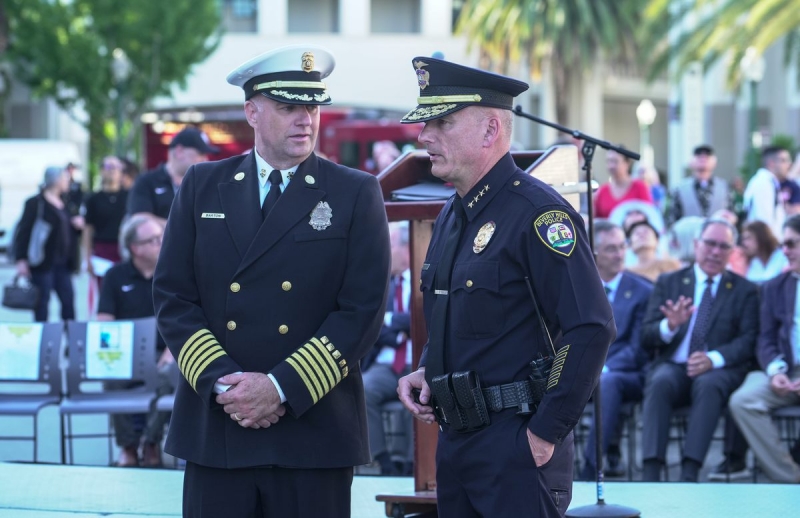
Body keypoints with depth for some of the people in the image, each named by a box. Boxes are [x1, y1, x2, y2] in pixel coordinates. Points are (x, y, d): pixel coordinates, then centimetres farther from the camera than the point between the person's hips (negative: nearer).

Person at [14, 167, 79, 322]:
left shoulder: (64, 204, 15)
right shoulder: (35, 203, -6)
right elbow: (23, 232, -9)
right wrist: (21, 260, -17)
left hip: (62, 263, 7)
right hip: (43, 262, -7)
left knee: (68, 299, 4)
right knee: (42, 301, -1)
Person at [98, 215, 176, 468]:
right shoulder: (116, 276, 6)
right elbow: (104, 323, 2)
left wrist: (170, 352, -14)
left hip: (161, 352, 0)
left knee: (169, 375, -35)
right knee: (113, 378, -34)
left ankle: (151, 441, -14)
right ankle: (128, 444, -14)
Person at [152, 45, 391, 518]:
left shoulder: (357, 195, 4)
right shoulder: (203, 186, 10)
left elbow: (363, 310, -4)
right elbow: (173, 297, 6)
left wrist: (282, 388, -11)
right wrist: (222, 383, -8)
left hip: (315, 429, -1)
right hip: (215, 429, 2)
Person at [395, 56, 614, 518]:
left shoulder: (537, 212, -13)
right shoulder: (451, 218, 14)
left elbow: (592, 329, -20)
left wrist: (547, 433, -19)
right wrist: (425, 373, 8)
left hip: (517, 450, -9)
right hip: (456, 443, 9)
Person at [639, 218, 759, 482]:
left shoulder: (745, 290, 13)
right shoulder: (668, 283, 16)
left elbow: (748, 341, 1)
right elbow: (646, 337, 8)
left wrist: (714, 359, -17)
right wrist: (670, 325, -15)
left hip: (720, 371, -1)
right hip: (673, 366, 1)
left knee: (708, 384, -36)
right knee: (660, 382, -34)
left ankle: (689, 474, -43)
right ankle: (650, 472, -42)